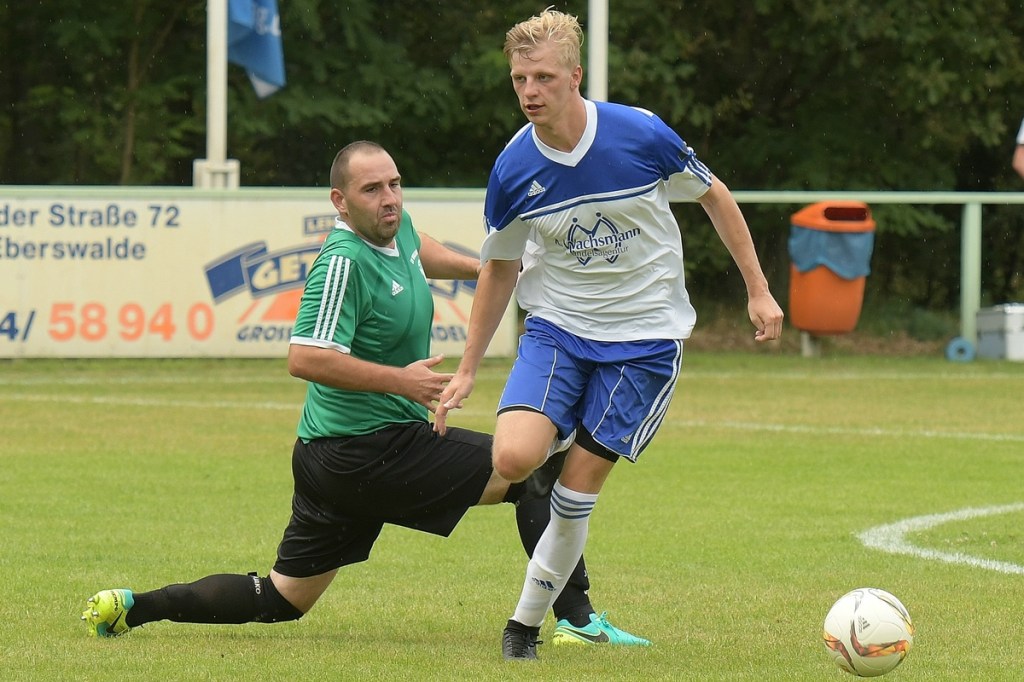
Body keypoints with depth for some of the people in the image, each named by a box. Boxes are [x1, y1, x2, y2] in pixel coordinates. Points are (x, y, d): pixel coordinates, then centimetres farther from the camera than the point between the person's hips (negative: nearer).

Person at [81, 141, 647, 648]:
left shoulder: (395, 228, 8)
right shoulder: (345, 262, -20)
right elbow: (305, 358, -30)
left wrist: (478, 267, 29)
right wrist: (400, 380, -31)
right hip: (372, 453, -10)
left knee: (280, 600, 17)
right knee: (540, 471, -8)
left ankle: (131, 607, 16)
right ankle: (577, 619, -8)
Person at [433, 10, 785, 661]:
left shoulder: (641, 135, -17)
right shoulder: (513, 170, -10)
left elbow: (714, 195, 1)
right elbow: (500, 270, 7)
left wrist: (758, 289, 4)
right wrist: (468, 370, 8)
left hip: (646, 337, -2)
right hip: (557, 326, 2)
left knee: (578, 485, -5)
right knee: (514, 458, -21)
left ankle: (527, 621, 11)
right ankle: (561, 435, 15)